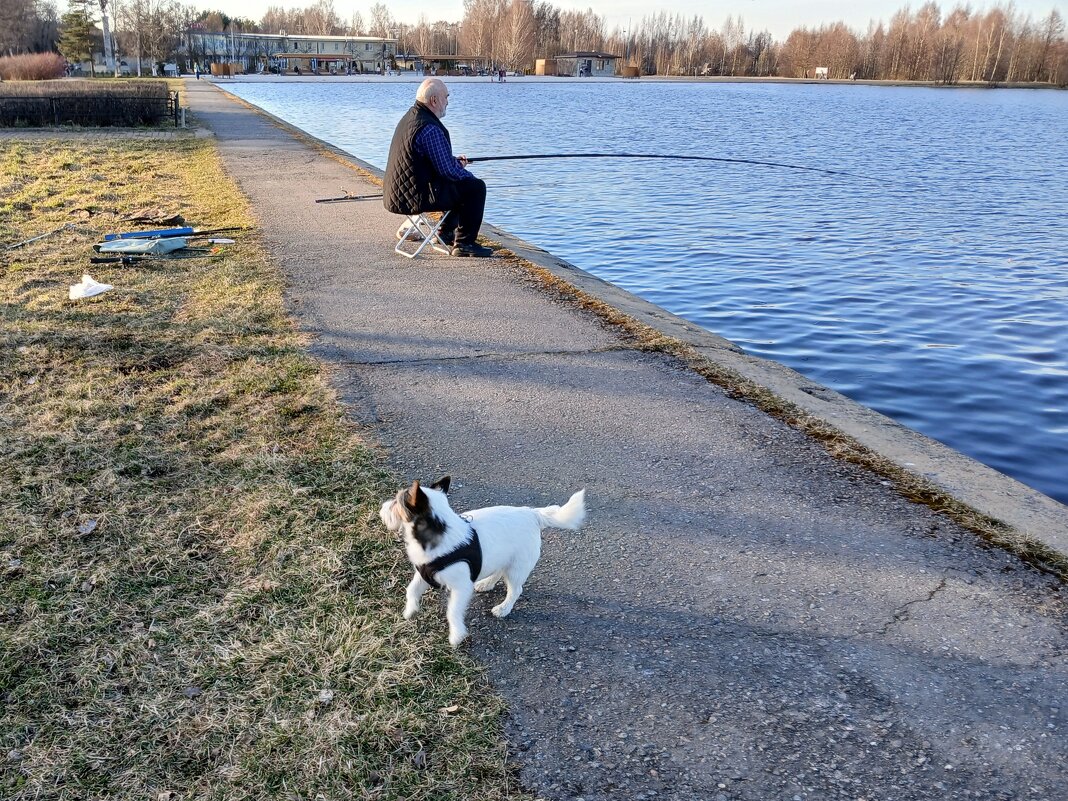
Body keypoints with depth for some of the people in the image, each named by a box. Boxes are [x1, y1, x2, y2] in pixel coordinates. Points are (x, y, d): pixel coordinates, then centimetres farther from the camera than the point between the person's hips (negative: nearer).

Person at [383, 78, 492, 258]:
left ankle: (446, 233, 37)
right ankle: (464, 244, 0)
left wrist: (454, 160, 11)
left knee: (463, 182, 28)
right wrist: (467, 174, -1)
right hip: (417, 198, -10)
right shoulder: (430, 128, -22)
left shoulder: (409, 117, 11)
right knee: (475, 187, -4)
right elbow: (448, 171, -21)